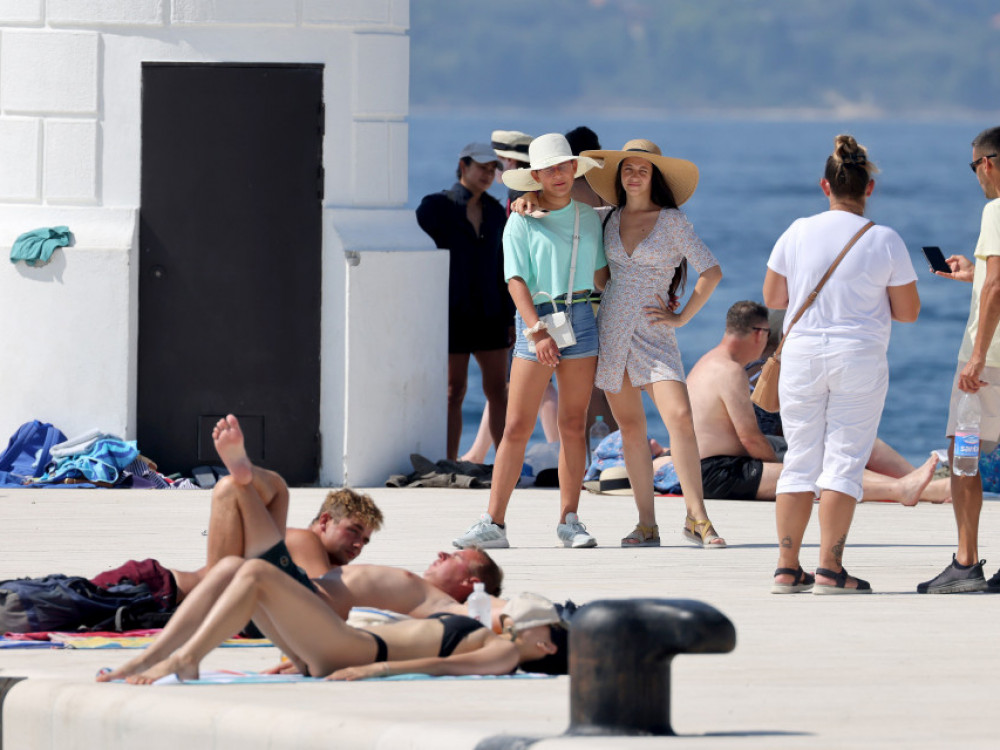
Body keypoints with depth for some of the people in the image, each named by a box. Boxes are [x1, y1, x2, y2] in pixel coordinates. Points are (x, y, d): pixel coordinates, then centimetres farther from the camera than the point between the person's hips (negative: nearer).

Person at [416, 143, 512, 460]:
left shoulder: (494, 212, 9)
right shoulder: (435, 207, -6)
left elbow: (500, 266, 13)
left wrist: (508, 316, 10)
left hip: (488, 313, 5)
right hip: (452, 313, -5)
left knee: (498, 390, 3)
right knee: (454, 392, -3)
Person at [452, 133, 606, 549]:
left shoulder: (589, 218, 11)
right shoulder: (522, 222, -1)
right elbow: (516, 281, -7)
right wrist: (538, 332, -16)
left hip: (581, 317, 3)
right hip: (534, 318, -3)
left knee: (574, 425, 4)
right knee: (517, 427, -6)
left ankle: (569, 520, 10)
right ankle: (493, 523, -5)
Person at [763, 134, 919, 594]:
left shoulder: (797, 234, -2)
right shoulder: (885, 242, -7)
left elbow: (772, 298, 9)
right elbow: (908, 313, -2)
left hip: (801, 354, 2)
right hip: (859, 358, -2)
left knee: (800, 461, 9)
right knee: (844, 461, 0)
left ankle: (787, 568, 7)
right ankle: (830, 568, -6)